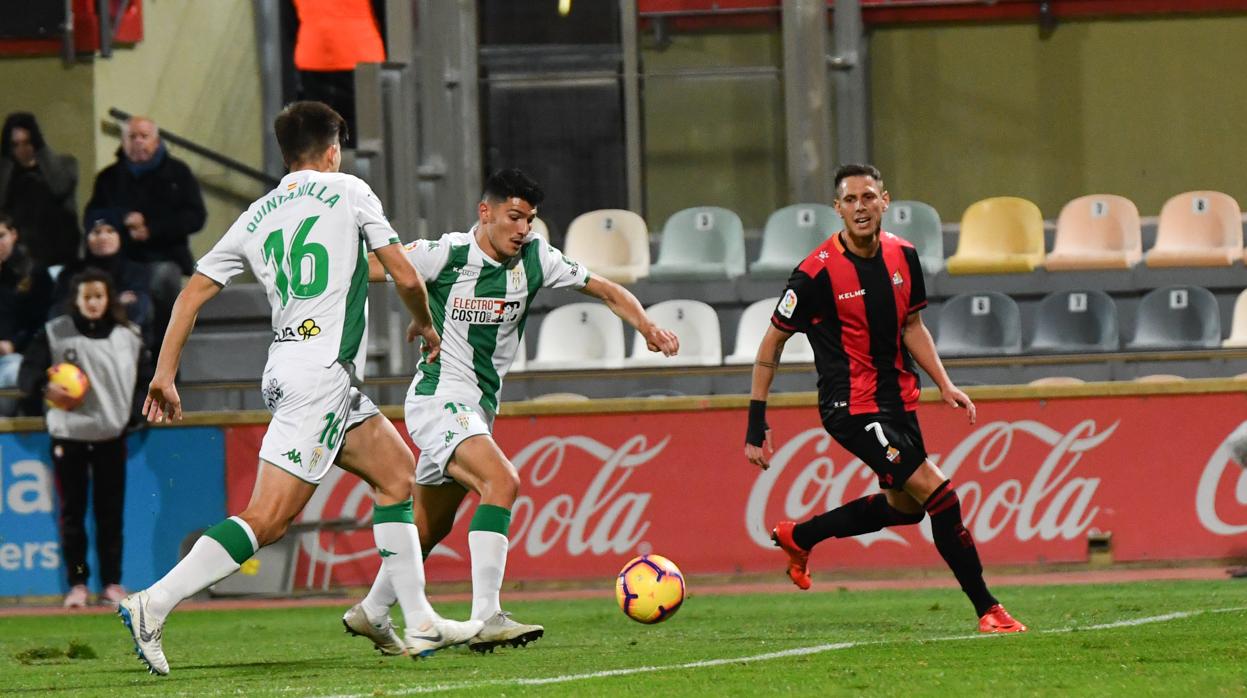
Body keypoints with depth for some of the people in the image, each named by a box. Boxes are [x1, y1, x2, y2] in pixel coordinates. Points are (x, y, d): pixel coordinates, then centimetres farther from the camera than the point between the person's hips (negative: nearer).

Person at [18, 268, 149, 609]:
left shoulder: (127, 335, 6)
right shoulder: (54, 333, 0)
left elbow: (146, 378, 14)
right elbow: (28, 372, -3)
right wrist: (45, 388, -22)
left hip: (111, 436, 1)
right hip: (68, 435, -1)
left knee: (111, 513, 2)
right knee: (72, 513, 1)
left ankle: (112, 582, 8)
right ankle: (77, 583, 6)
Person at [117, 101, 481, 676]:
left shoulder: (256, 217, 17)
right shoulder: (348, 192, 2)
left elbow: (192, 293, 12)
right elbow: (405, 277, 1)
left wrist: (164, 375, 14)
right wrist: (425, 326, 21)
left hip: (285, 366, 8)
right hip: (322, 372, -8)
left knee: (396, 470, 17)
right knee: (268, 519, -13)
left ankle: (421, 625, 14)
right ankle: (153, 605, -21)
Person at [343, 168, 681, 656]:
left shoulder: (534, 260, 1)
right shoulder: (445, 255, -13)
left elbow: (607, 291, 5)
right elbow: (364, 270, -2)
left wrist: (649, 329, -8)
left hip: (479, 410, 7)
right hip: (439, 398, -7)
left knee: (432, 527, 18)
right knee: (501, 482, -29)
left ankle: (371, 612, 38)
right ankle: (486, 619, -35)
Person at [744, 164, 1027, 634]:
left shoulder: (903, 256, 0)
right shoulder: (817, 273, -18)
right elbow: (772, 343, -9)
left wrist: (945, 385, 3)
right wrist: (757, 423, -10)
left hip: (898, 399, 8)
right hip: (851, 406, -8)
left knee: (905, 506, 19)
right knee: (935, 490, -16)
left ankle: (798, 537, 38)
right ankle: (988, 611, -10)